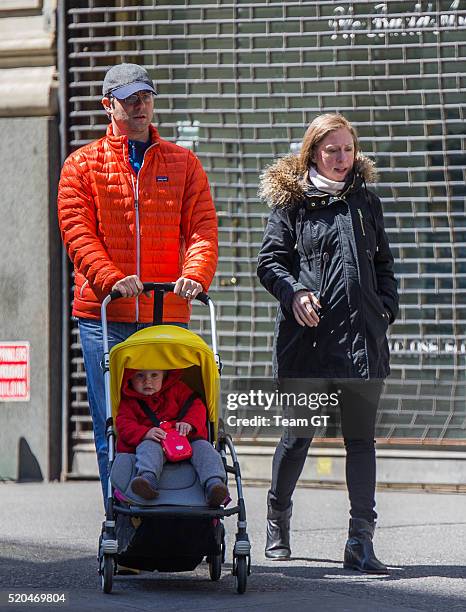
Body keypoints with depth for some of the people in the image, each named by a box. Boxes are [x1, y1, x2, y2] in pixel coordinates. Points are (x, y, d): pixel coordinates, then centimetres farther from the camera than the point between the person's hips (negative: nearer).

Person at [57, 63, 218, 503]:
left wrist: (194, 275, -15)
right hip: (104, 314, -1)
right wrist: (112, 279, -18)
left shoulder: (183, 164, 14)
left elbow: (202, 228, 5)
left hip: (168, 314, 1)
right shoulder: (82, 165, 9)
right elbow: (77, 231, -2)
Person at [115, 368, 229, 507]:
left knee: (202, 447, -26)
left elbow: (196, 406, 10)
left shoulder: (177, 389, 19)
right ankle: (148, 478, -67)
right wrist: (146, 433, -24)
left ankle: (213, 483, -51)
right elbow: (124, 425, -2)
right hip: (153, 441, -2)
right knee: (148, 447, -36)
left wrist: (189, 423, -13)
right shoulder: (127, 401, 13)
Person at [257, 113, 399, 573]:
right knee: (297, 435, 4)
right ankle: (277, 520, 26)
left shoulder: (366, 202, 15)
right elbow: (269, 261, 2)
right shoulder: (291, 202, 4)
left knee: (361, 438, -1)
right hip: (306, 337, -3)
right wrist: (294, 293, -15)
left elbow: (383, 265, 21)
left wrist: (386, 309, 6)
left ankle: (360, 542, -2)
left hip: (363, 337, 3)